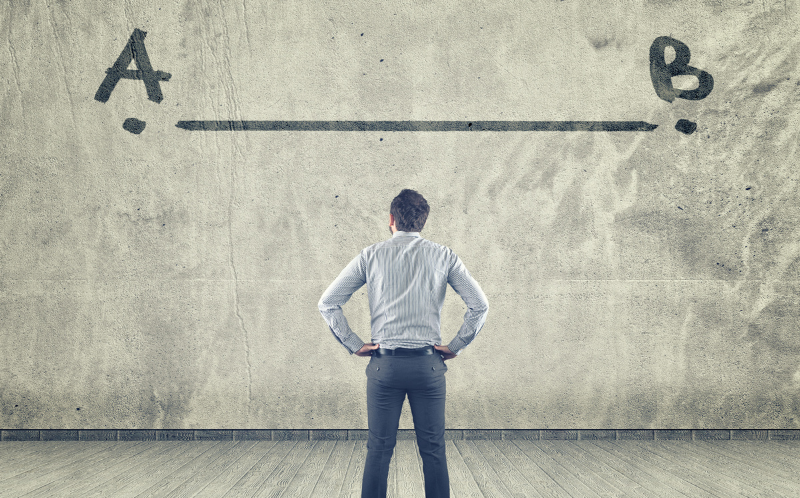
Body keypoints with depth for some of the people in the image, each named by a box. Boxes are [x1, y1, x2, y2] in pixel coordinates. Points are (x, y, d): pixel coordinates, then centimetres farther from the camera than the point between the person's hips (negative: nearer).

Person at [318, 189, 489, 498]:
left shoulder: (371, 256, 2)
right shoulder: (443, 257, 3)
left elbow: (327, 303, 0)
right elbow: (479, 305, -2)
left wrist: (353, 345, 4)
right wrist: (456, 346, 4)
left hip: (384, 364, 0)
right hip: (428, 364, 0)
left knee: (379, 450, 5)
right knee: (433, 450, 6)